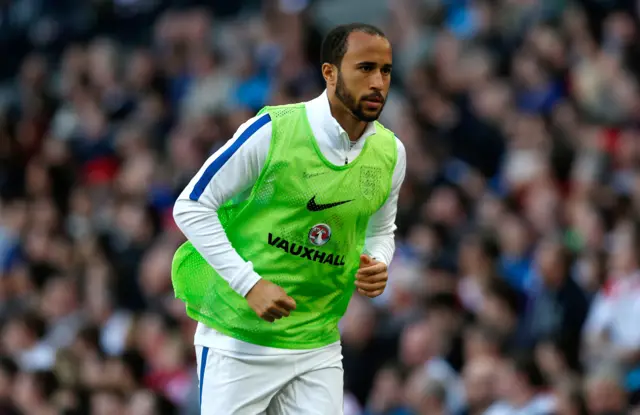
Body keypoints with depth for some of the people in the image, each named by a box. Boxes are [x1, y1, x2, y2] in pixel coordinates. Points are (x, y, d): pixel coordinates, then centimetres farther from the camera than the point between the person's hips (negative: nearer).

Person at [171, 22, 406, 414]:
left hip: (317, 348, 4)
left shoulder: (390, 153, 4)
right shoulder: (273, 130, -13)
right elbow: (191, 207, -10)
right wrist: (249, 283, -18)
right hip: (239, 338, -4)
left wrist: (377, 265, -3)